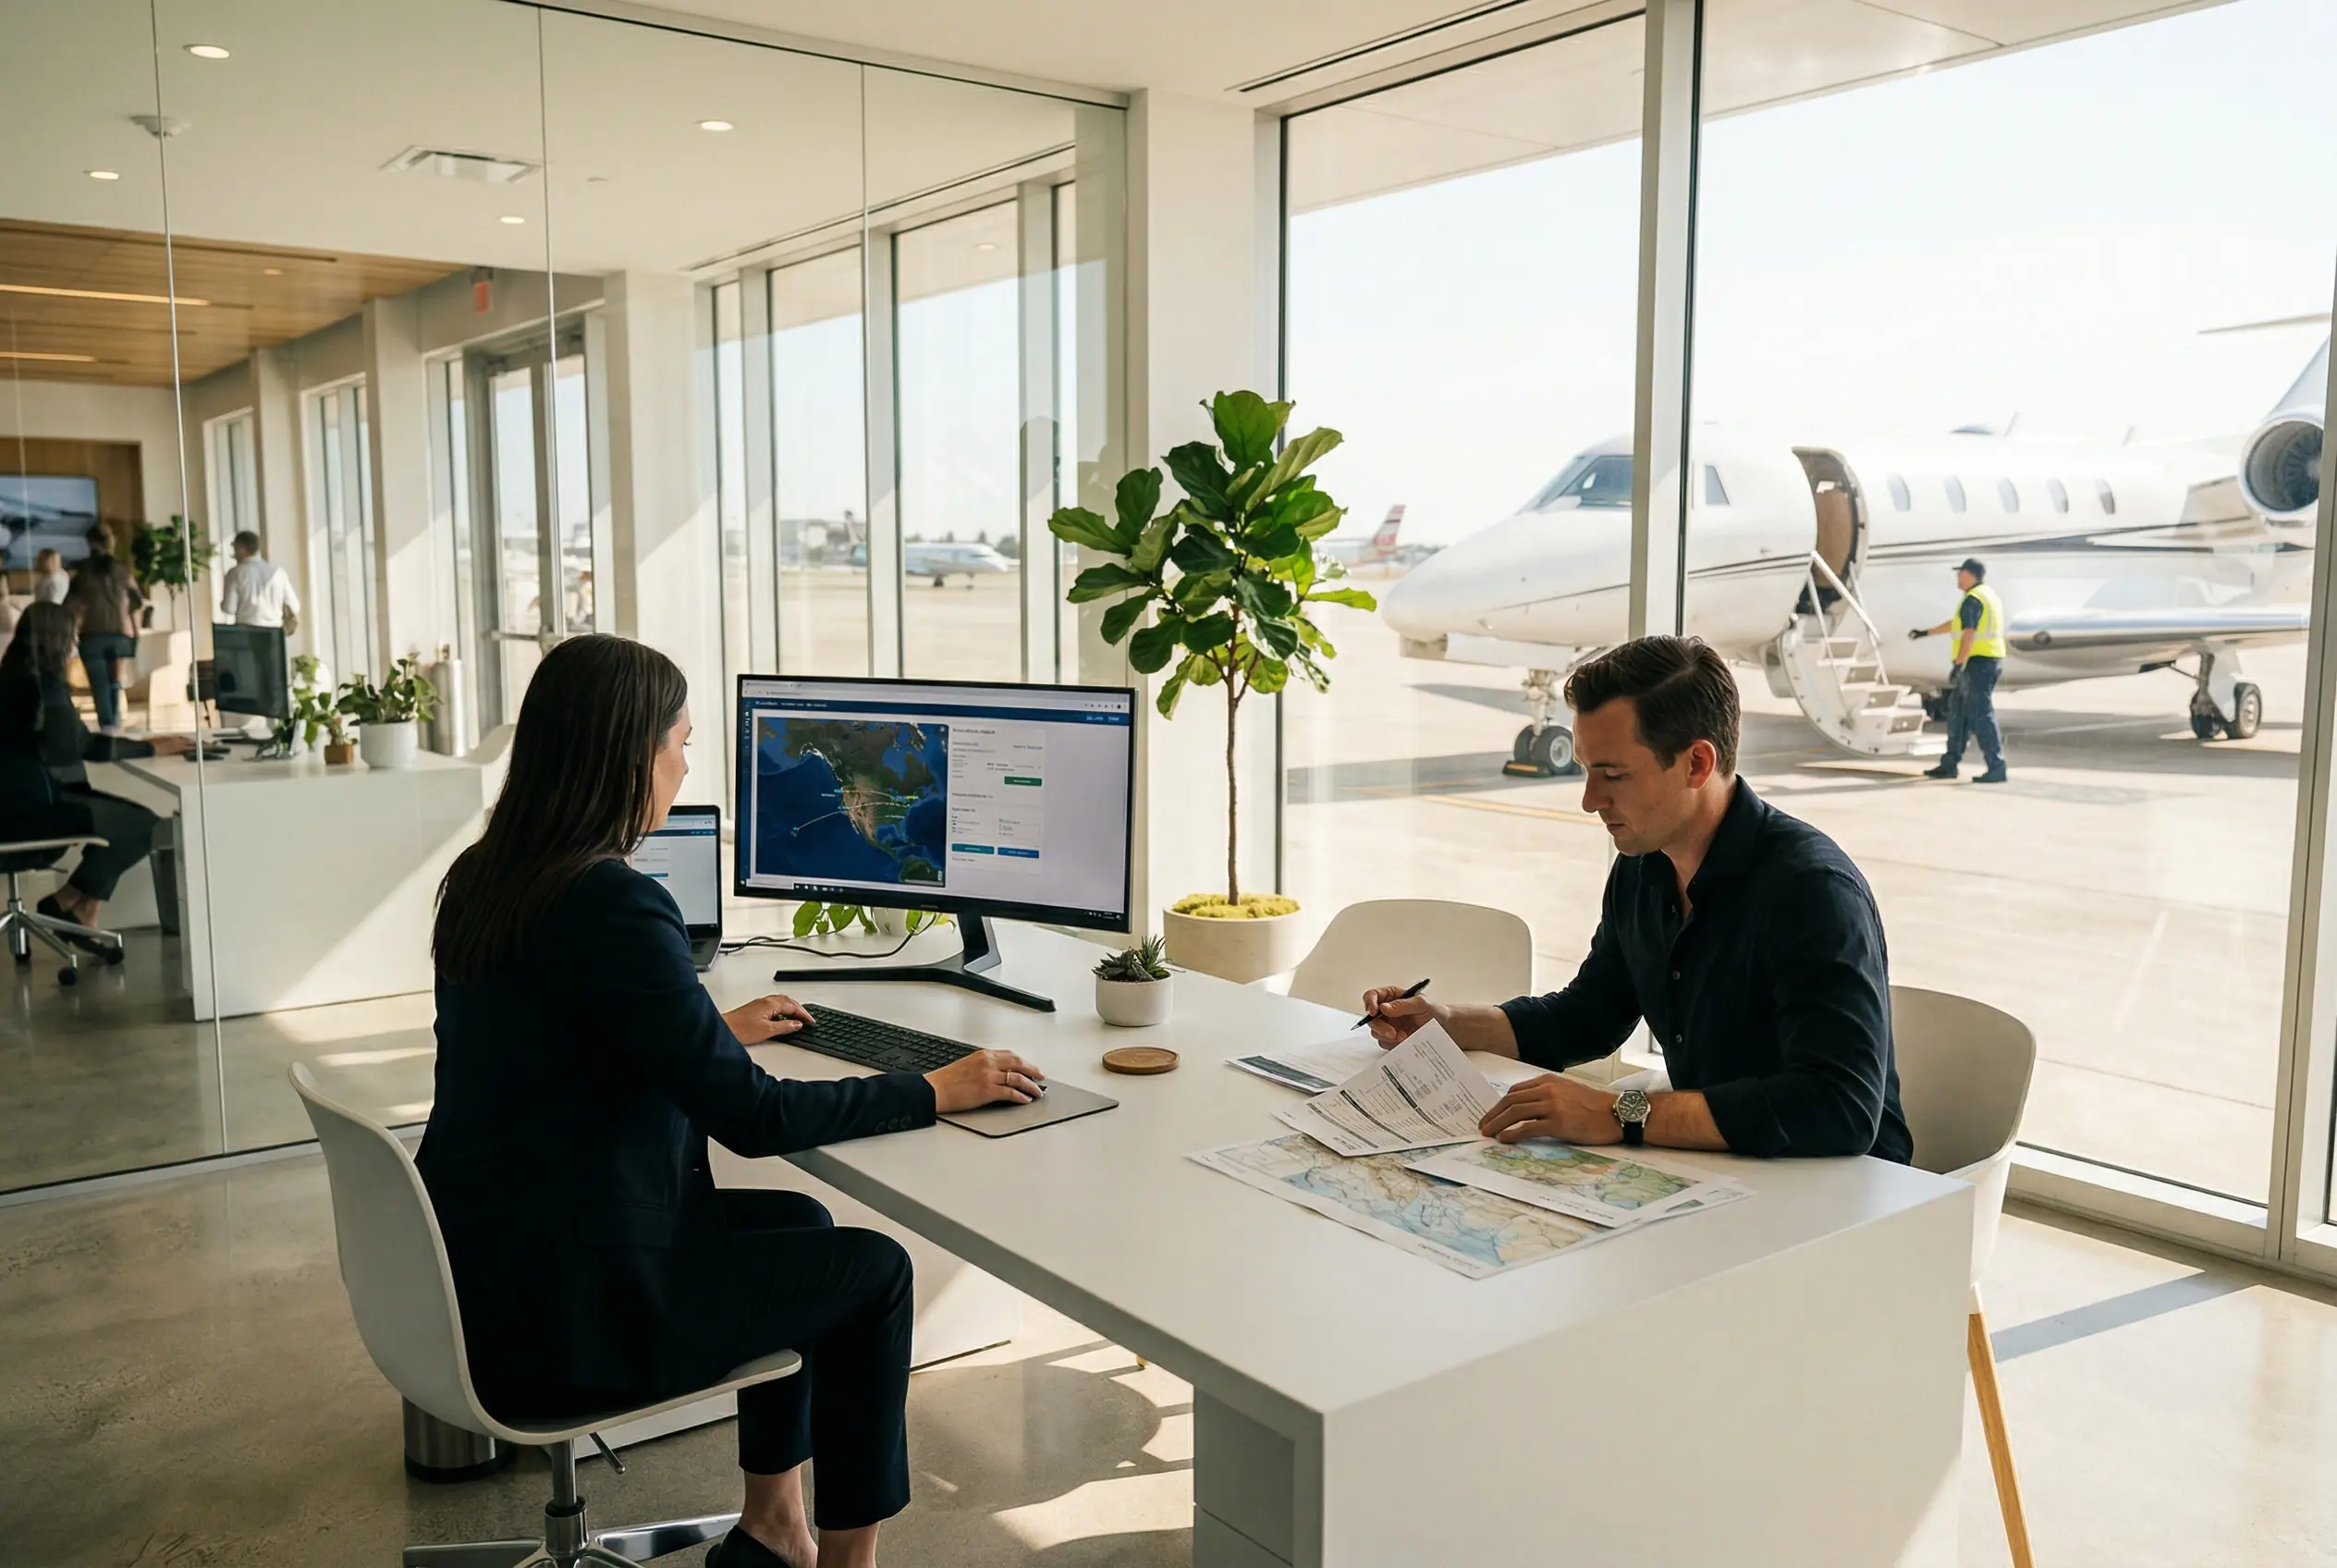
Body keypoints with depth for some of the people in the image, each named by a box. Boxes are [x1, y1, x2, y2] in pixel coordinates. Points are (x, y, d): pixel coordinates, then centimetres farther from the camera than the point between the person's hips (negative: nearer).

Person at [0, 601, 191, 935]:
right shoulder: (41, 683, -16)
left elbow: (67, 741, 15)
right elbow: (81, 746, -14)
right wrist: (151, 748, -4)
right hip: (29, 806, -10)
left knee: (122, 815, 13)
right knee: (141, 825, -11)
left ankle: (82, 914, 10)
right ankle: (62, 905, 1)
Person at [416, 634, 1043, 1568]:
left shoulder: (481, 879, 4)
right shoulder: (611, 904, -25)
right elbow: (752, 1118, -22)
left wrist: (719, 1029, 28)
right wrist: (934, 1091, -12)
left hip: (482, 1271, 9)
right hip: (562, 1317, -9)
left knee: (797, 1223, 23)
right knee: (874, 1271, 6)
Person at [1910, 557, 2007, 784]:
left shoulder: (1973, 599, -13)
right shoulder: (1989, 595, 21)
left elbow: (1969, 633, -21)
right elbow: (1956, 623, 30)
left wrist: (1959, 664, -21)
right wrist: (1926, 632, 36)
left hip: (1978, 662, -11)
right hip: (1989, 661, 11)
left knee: (1981, 714, -12)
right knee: (1958, 710, 16)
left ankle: (1996, 768, -15)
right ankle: (1949, 764, 20)